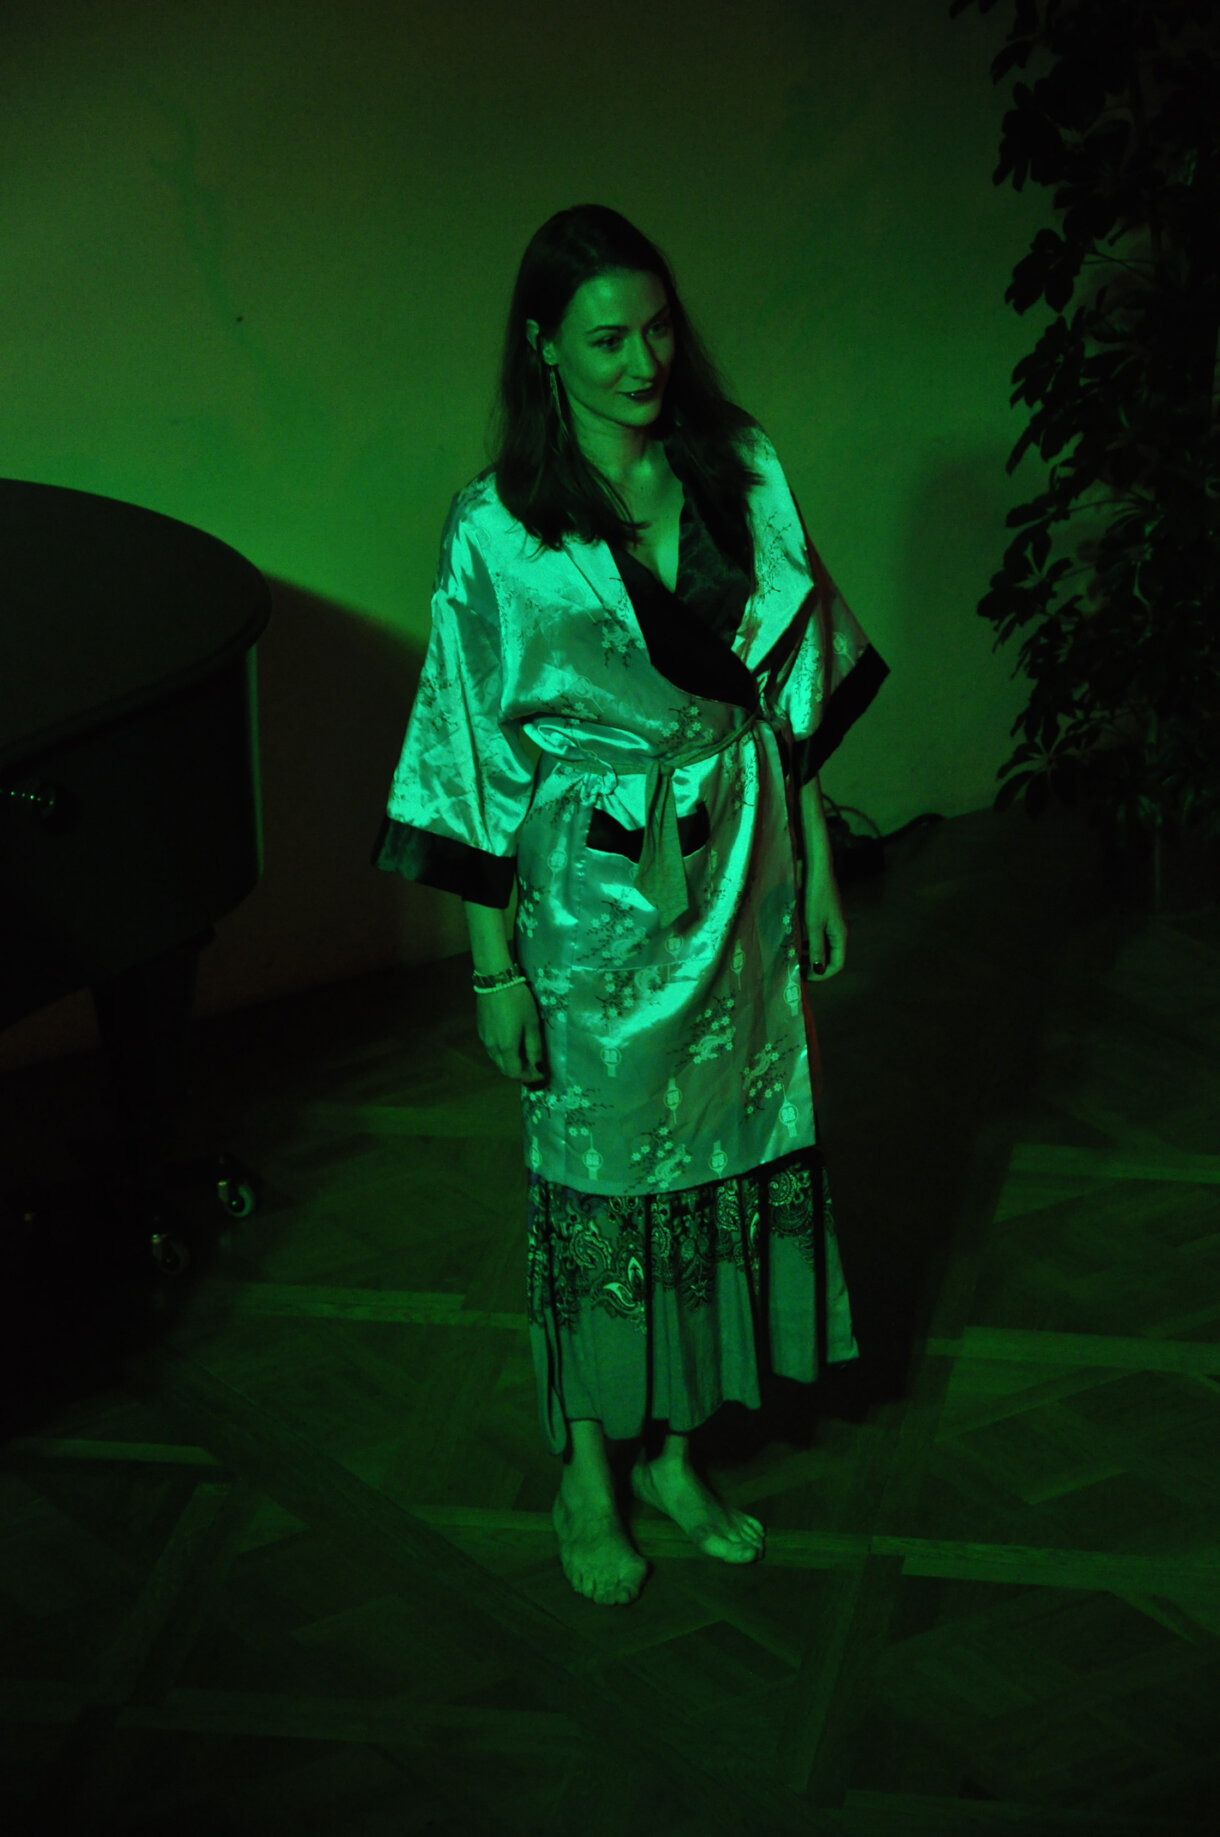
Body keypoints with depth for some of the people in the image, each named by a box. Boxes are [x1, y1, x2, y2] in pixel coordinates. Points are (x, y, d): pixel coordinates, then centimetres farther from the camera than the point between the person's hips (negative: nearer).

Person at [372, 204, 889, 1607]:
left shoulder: (740, 471, -1)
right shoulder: (498, 528, -13)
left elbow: (795, 689, 7)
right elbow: (475, 754, -9)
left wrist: (815, 862, 7)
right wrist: (494, 964, -8)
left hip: (744, 872, 4)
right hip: (599, 896, -4)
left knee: (725, 1154, 13)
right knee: (599, 1179, 8)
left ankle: (673, 1451, 33)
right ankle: (587, 1475, 28)